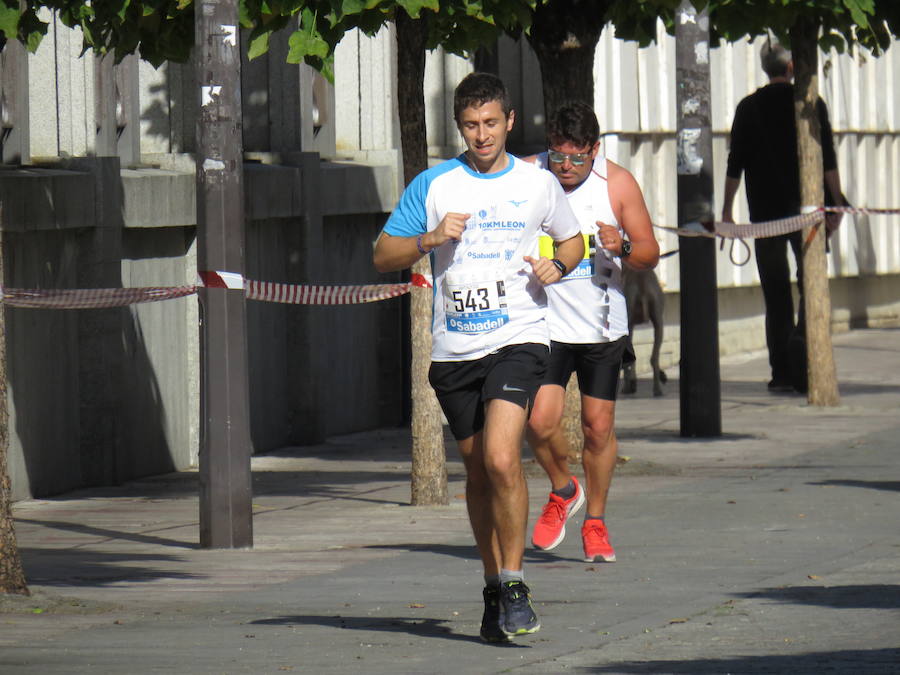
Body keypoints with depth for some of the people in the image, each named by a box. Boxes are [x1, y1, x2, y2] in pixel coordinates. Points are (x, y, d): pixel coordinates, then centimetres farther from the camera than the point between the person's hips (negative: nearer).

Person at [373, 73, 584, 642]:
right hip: (454, 349, 3)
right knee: (477, 470, 11)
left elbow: (573, 240, 22)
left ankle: (514, 583, -10)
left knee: (501, 459, -20)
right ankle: (494, 586, 25)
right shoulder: (433, 186, 6)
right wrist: (430, 239, -12)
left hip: (518, 339, -3)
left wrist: (556, 265, 0)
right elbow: (383, 256, 6)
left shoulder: (538, 184, 6)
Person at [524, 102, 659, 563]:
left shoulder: (618, 183, -5)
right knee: (541, 420, -13)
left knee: (599, 427, 3)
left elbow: (650, 255, 1)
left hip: (602, 326, 1)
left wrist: (622, 247, -20)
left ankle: (595, 523, 21)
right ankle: (563, 490, 17)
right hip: (544, 322, -1)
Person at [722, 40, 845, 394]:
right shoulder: (810, 103, -1)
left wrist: (726, 209, 9)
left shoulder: (749, 108, 3)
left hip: (765, 210, 2)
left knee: (776, 292, 5)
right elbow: (828, 161, -3)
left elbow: (735, 165, 3)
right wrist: (836, 203, 3)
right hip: (806, 208, -2)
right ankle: (802, 339, -20)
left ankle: (781, 371, 3)